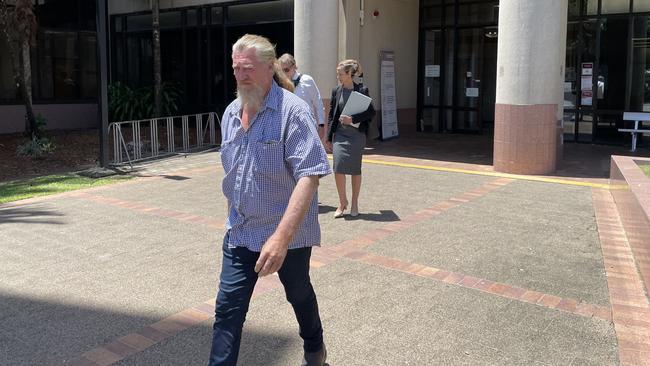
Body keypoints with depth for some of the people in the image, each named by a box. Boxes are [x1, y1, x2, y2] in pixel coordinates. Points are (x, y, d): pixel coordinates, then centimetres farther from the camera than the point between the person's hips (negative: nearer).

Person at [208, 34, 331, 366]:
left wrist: (282, 236, -36)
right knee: (227, 311, -1)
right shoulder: (230, 114, 3)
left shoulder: (292, 111, -19)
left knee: (299, 295, 19)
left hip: (288, 233, -4)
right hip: (240, 233, 5)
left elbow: (309, 176, -28)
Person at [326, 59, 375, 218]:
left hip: (356, 135, -2)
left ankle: (354, 203, 20)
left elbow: (371, 112, -6)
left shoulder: (362, 90, -3)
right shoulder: (336, 91, 7)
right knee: (338, 167, -9)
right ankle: (342, 202, 8)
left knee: (355, 169, 5)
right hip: (340, 134, 2)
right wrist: (329, 138, 9)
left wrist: (352, 119, -17)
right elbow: (331, 115, 10)